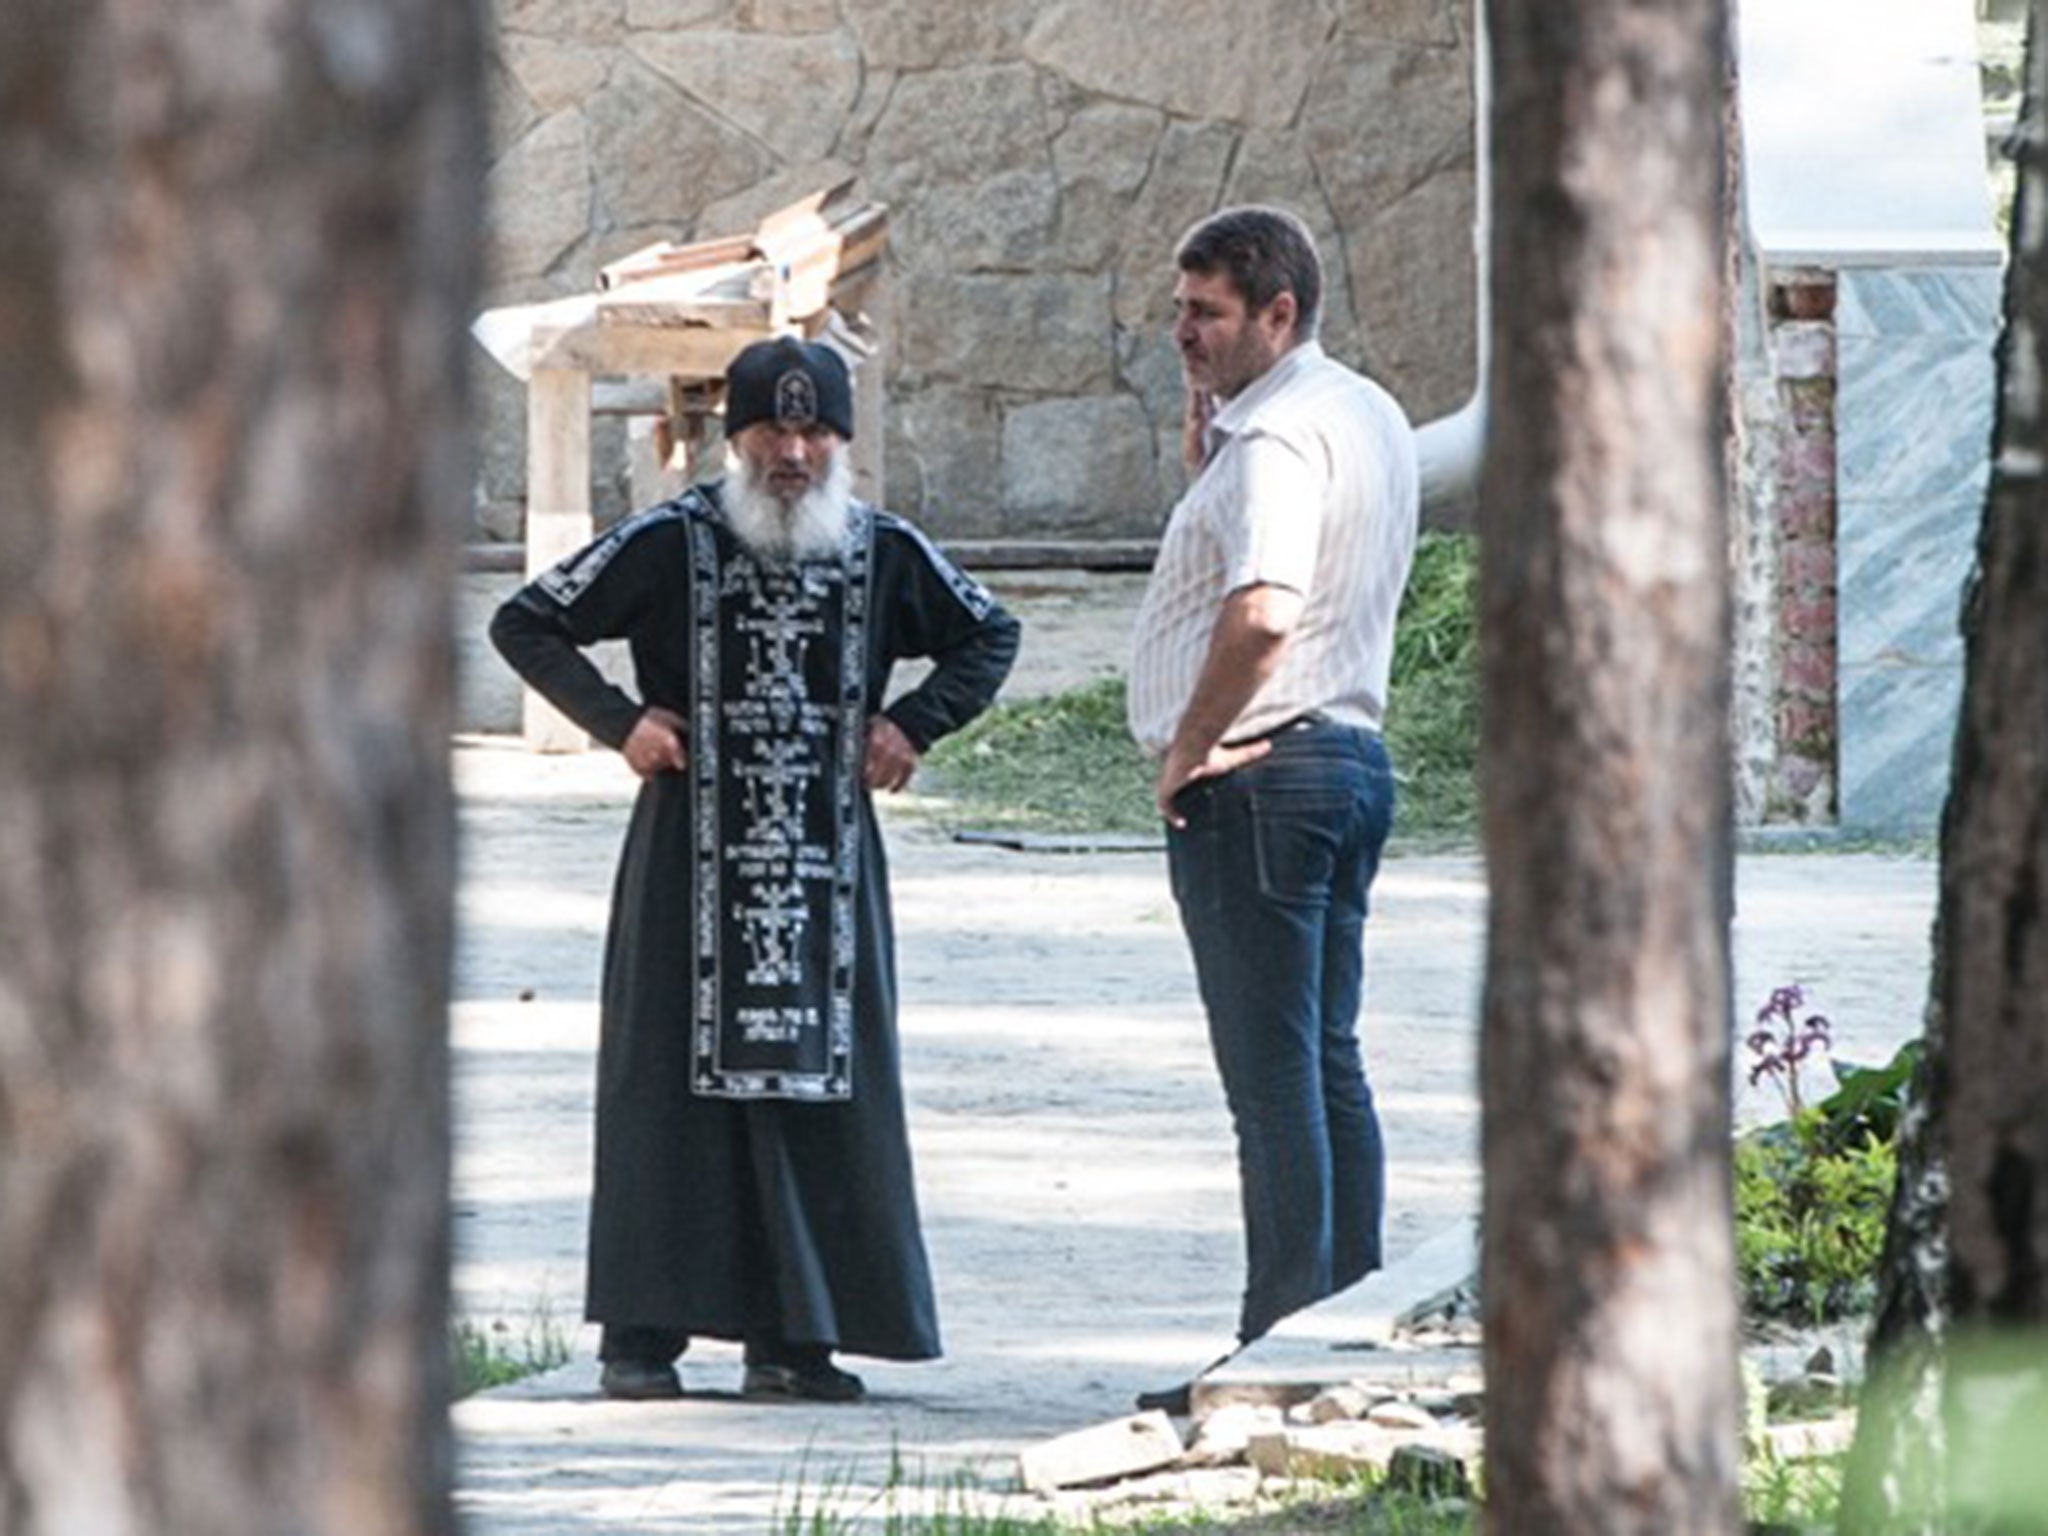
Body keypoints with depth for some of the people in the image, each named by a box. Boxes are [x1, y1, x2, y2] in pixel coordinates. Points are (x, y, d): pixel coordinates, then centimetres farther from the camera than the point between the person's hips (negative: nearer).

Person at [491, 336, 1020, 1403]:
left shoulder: (884, 553, 5)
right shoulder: (669, 544, -2)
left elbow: (988, 639, 21)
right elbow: (526, 625, 4)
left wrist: (915, 724, 6)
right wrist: (618, 723, -4)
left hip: (828, 864, 3)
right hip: (691, 862, -3)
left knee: (821, 1091, 0)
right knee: (670, 1078, -4)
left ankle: (792, 1336, 5)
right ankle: (641, 1334, -1)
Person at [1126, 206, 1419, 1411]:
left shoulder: (1279, 433, -17)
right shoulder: (1371, 418, 15)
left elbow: (1262, 611, -31)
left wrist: (1189, 751, -18)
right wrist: (1207, 440, 9)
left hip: (1255, 775, -10)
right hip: (1353, 756, 10)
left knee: (1275, 1075, -8)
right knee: (1329, 1064, 13)